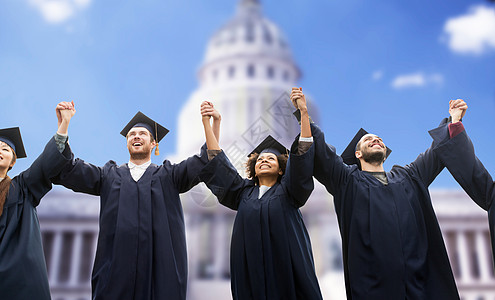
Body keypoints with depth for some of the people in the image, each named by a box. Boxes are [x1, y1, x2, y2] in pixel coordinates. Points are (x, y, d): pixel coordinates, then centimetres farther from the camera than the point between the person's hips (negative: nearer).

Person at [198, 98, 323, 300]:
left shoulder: (287, 190, 9)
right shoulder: (244, 191, 15)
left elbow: (302, 155, -2)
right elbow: (217, 162, 11)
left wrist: (304, 112, -10)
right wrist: (206, 123, 6)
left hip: (286, 267, -2)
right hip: (250, 272, 2)